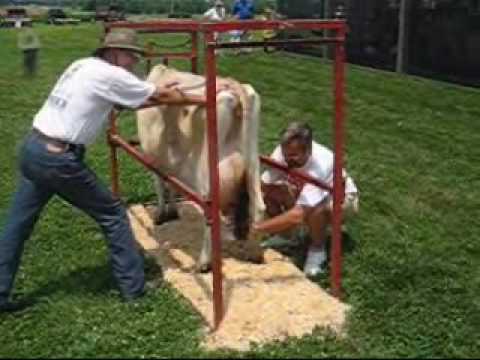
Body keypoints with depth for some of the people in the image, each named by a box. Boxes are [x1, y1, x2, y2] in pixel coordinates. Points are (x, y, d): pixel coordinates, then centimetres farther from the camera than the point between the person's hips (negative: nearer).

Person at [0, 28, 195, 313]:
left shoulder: (83, 65, 16)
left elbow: (124, 101, 24)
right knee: (113, 214, 6)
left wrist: (161, 92, 25)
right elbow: (163, 96, -3)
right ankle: (134, 287, 15)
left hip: (32, 148, 9)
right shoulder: (110, 75, -9)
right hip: (59, 159, -9)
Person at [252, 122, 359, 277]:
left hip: (342, 197, -6)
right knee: (270, 192, -17)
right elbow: (261, 187, -18)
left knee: (316, 210, -39)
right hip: (306, 192, 6)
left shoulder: (319, 165, -42)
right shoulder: (283, 152, -26)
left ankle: (317, 249, -8)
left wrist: (257, 227, -49)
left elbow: (298, 215, -48)